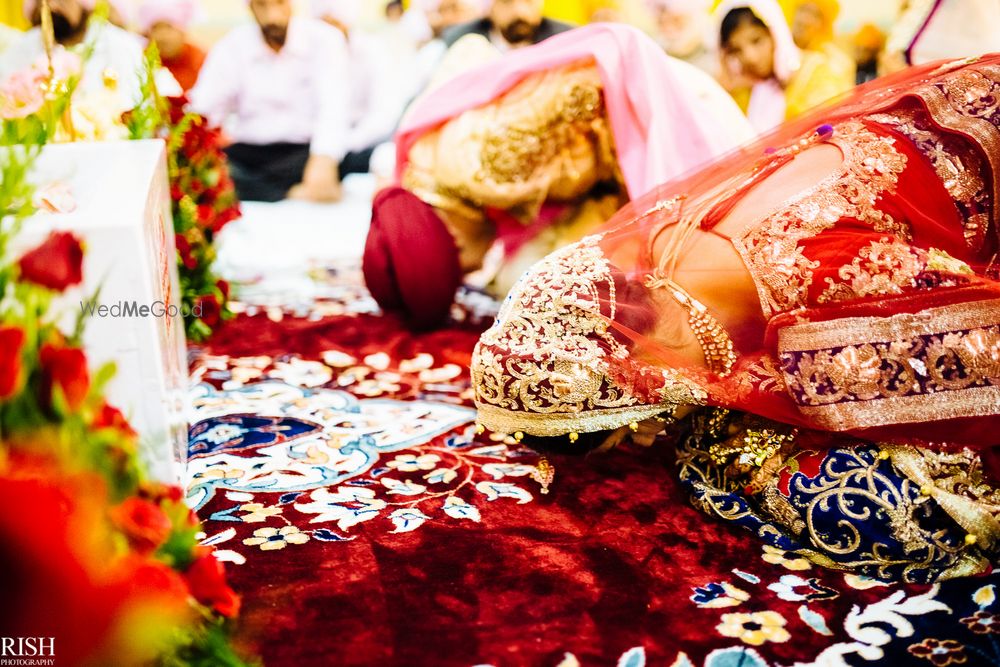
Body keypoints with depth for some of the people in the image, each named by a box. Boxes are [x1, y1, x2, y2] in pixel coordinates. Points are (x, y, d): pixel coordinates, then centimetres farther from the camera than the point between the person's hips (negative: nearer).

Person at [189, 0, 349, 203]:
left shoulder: (323, 40, -4)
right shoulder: (231, 47, 5)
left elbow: (333, 105, -19)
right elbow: (203, 108, -3)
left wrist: (323, 161, -39)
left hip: (303, 152, -3)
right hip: (245, 154, 4)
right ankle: (295, 197, -28)